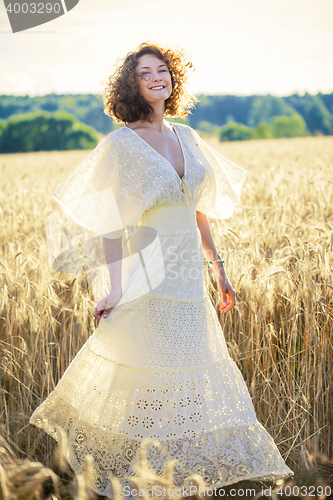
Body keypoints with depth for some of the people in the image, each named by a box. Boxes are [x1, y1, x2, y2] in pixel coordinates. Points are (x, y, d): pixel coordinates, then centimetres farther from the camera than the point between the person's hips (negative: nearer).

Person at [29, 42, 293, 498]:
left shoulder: (186, 137, 10)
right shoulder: (120, 145, -9)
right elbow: (112, 224, -11)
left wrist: (218, 267, 15)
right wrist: (115, 288, -15)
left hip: (189, 281, 6)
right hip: (147, 280, -6)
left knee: (192, 382, 13)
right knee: (139, 383, 2)